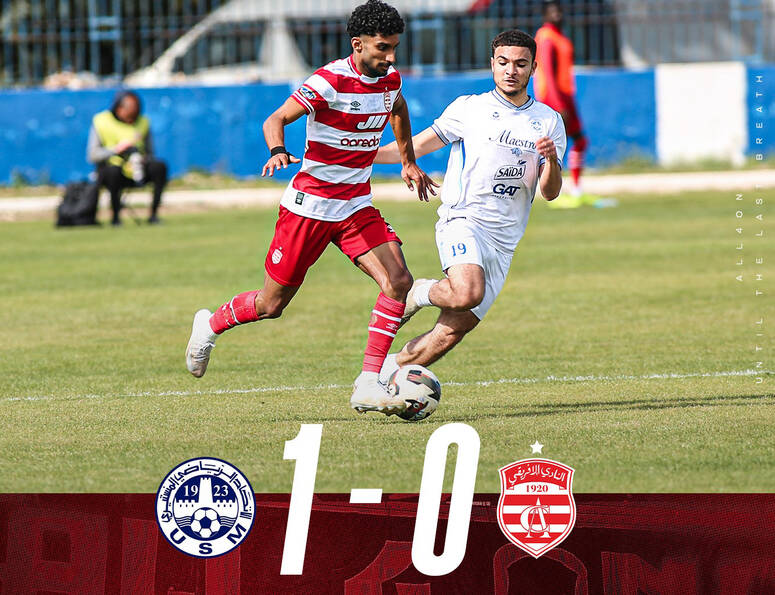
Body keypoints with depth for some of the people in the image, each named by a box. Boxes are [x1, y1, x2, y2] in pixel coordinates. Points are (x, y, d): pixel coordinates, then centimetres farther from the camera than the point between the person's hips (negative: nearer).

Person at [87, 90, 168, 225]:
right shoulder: (101, 122, -4)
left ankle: (153, 214, -16)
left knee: (159, 166, -24)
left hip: (136, 173, 3)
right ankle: (116, 217, -21)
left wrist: (143, 160, -15)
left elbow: (149, 153, 9)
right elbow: (92, 156, -9)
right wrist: (116, 149, -21)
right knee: (113, 170, -38)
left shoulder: (143, 122, 5)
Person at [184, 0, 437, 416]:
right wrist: (277, 150, -42)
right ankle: (210, 325, 35)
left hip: (357, 207, 6)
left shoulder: (389, 79, 2)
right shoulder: (329, 81, -19)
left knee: (399, 281, -17)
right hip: (309, 205, -6)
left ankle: (368, 386, -14)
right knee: (272, 304, 4)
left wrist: (408, 161, 33)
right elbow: (275, 120, -21)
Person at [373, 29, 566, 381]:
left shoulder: (549, 122, 12)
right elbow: (420, 145, 12)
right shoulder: (468, 108, 5)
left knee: (451, 332, -4)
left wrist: (552, 160, -14)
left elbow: (550, 192, 8)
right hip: (463, 220, -3)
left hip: (504, 241, 3)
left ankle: (384, 374, 14)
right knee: (467, 294, -34)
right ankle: (420, 293, -2)